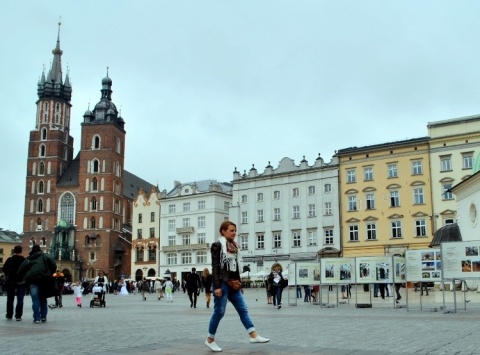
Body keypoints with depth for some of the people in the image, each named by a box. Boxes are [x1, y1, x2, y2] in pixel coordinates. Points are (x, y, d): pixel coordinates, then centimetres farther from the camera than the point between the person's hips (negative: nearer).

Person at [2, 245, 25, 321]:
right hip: (21, 281, -1)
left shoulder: (10, 259, -3)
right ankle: (18, 316, -5)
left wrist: (7, 276, 8)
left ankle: (9, 315, 18)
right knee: (20, 299, 1)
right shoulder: (25, 260, -5)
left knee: (10, 299, 13)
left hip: (11, 281, 1)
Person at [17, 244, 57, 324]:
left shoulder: (28, 259, 18)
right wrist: (50, 274, 11)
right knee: (43, 298, 13)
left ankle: (37, 318, -6)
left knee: (35, 299, -1)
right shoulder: (45, 256, 14)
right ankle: (43, 317, 11)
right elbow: (53, 266, 1)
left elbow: (20, 271, 10)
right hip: (43, 279, 0)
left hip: (32, 279, 0)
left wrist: (24, 278, 19)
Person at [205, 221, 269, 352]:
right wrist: (217, 286, -20)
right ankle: (210, 340, 11)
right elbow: (215, 267, -13)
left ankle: (254, 336, -2)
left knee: (243, 309, 1)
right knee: (219, 312, -2)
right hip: (222, 284, -8)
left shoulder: (233, 246, 14)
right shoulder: (217, 245, -7)